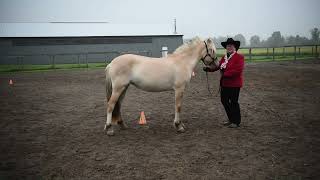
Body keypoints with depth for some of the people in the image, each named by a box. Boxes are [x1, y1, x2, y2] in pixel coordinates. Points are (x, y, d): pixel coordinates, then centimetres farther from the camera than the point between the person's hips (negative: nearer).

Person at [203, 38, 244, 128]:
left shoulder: (239, 57, -11)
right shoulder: (224, 57, 14)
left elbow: (238, 70, -22)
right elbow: (217, 66, 3)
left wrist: (225, 74, -24)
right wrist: (209, 68, -15)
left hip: (234, 84, -8)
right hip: (224, 83, 8)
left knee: (233, 102, 0)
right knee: (224, 101, 13)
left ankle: (236, 122, 15)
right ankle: (231, 119, 29)